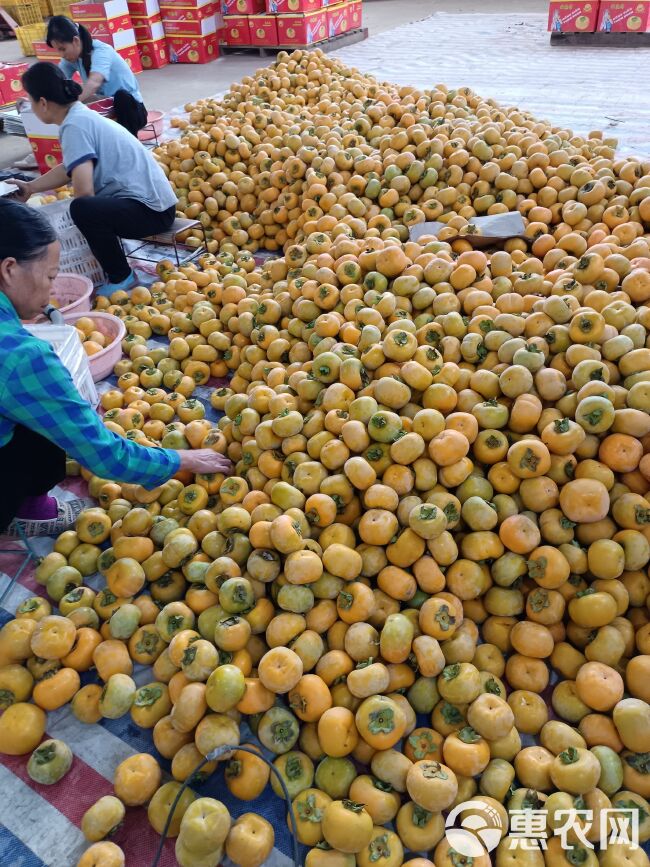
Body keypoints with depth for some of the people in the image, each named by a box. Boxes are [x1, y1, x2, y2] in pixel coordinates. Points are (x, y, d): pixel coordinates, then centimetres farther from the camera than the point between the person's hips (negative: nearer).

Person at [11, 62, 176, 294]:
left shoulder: (75, 126, -17)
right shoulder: (81, 116, 12)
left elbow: (84, 192, -24)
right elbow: (70, 169, 23)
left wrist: (83, 213, -3)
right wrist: (30, 187, 24)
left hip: (151, 209, -10)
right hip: (150, 204, 10)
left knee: (83, 210, -31)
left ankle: (121, 278, -10)